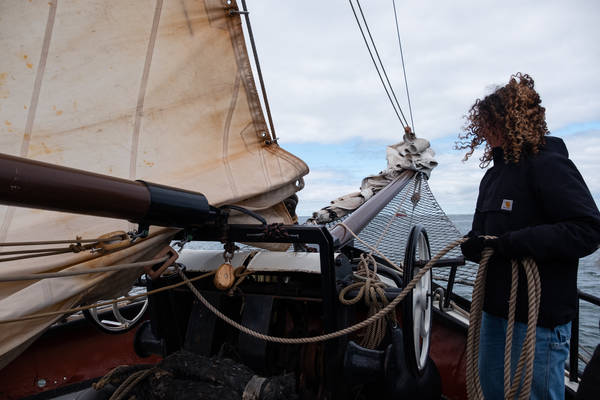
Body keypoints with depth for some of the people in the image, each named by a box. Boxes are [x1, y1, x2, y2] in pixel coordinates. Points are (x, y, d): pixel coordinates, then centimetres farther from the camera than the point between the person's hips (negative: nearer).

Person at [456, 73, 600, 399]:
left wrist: (515, 242, -27)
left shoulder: (548, 164, -13)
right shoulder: (494, 175, 12)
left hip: (539, 318, -8)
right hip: (494, 310, 8)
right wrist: (474, 244, -5)